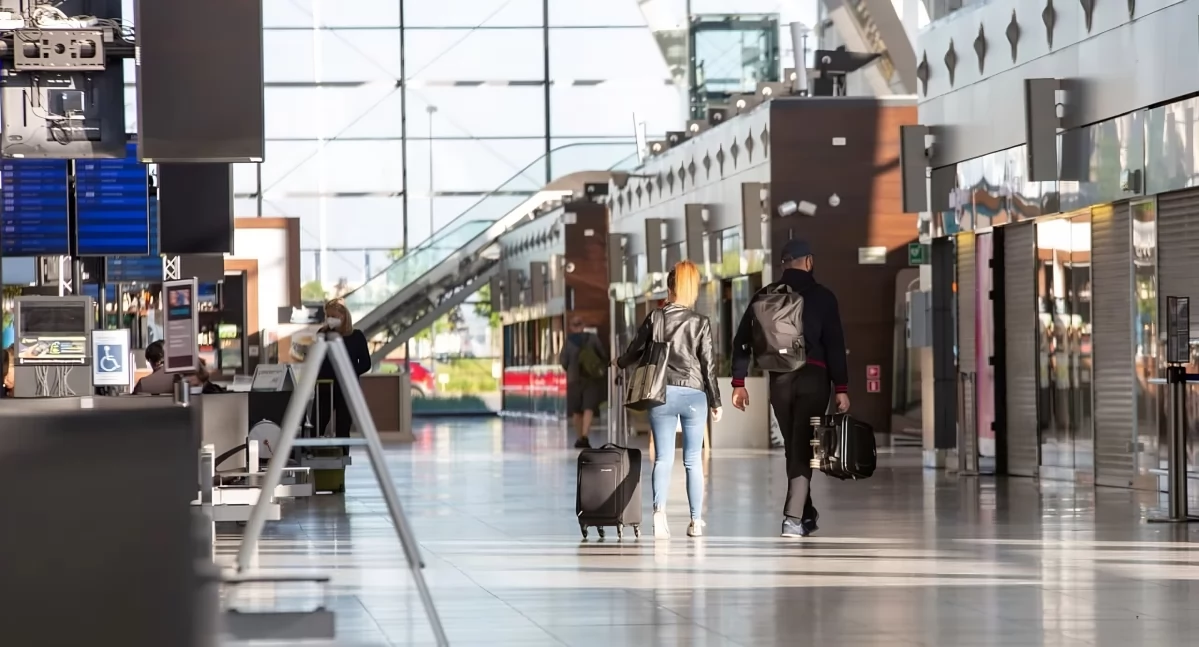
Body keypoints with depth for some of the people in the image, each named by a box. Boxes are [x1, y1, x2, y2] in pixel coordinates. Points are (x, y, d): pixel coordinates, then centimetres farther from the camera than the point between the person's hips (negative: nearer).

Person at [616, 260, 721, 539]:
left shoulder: (655, 317, 0)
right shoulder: (701, 322, -3)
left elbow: (637, 349, 10)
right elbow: (708, 365, -1)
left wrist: (621, 363, 32)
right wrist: (715, 402, 8)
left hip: (662, 393, 1)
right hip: (693, 394, -1)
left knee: (663, 458, 1)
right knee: (693, 460, 9)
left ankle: (659, 509, -21)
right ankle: (696, 521, 11)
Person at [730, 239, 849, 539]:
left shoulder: (765, 296, 6)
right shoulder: (822, 297, -1)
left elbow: (742, 339, 3)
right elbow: (835, 345, -6)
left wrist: (738, 383, 6)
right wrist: (841, 388, -5)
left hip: (780, 379, 3)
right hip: (814, 378, -3)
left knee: (793, 447, 16)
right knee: (803, 449, -4)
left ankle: (807, 514, 26)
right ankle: (794, 517, -18)